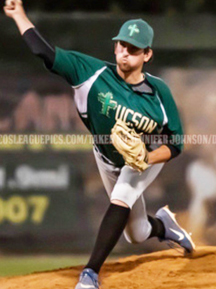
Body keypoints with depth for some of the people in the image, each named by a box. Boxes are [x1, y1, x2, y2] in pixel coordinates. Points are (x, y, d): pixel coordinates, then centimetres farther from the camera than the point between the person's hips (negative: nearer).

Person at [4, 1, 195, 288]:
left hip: (148, 158, -3)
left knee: (120, 200, -31)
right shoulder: (93, 72, -26)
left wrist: (147, 158, -36)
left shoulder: (158, 92, -28)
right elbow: (45, 52, -27)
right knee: (137, 234, 11)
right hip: (108, 159, 3)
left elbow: (175, 143, -19)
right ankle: (163, 224, 49)